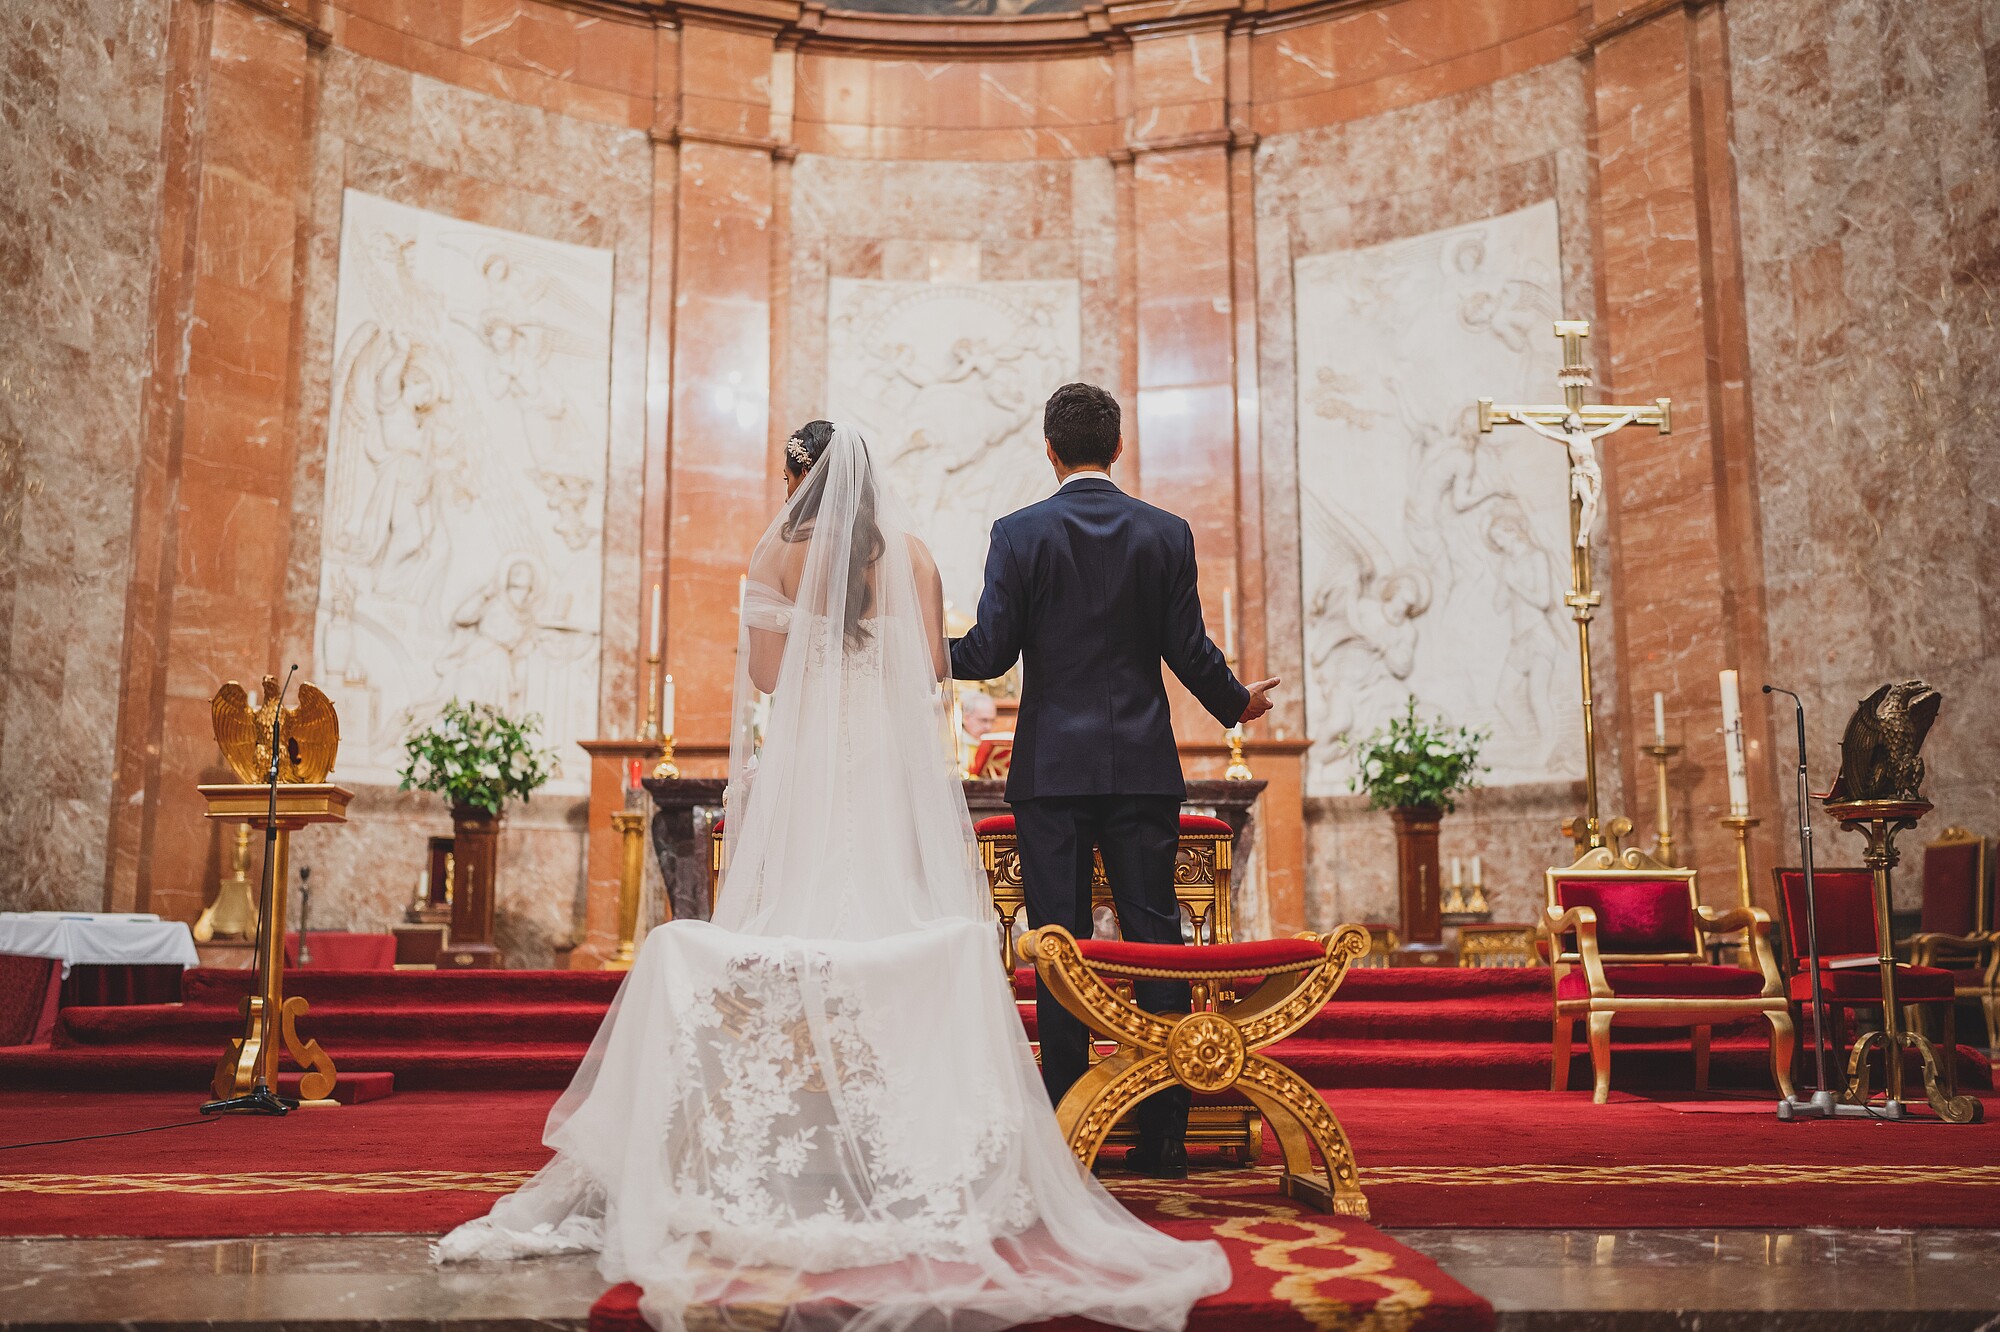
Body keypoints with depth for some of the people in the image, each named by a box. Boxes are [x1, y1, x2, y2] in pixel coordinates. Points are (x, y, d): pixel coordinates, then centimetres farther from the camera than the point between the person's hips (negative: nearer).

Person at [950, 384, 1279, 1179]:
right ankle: (1164, 1135, 10)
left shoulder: (1020, 533, -3)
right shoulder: (1167, 533, 3)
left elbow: (990, 651, -6)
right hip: (1143, 766, 2)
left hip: (1051, 767, -1)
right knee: (1155, 940, 6)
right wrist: (1236, 703, 21)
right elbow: (1189, 650, 1)